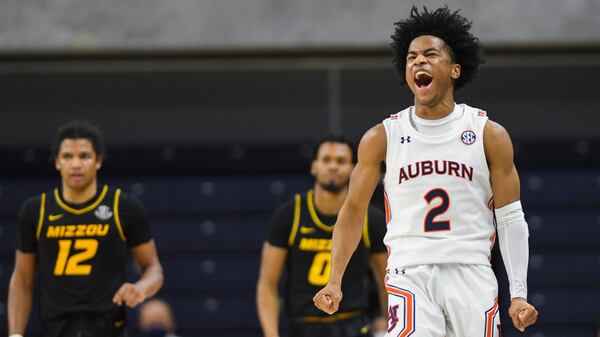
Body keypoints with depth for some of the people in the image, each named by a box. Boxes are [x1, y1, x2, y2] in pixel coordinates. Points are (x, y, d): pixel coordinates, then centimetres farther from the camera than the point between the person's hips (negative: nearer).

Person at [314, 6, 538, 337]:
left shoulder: (490, 135, 4)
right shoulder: (381, 138, 5)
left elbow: (511, 219, 4)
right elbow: (353, 210, 12)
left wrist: (519, 295, -3)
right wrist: (334, 281, 4)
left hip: (471, 275, 1)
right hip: (409, 275, -1)